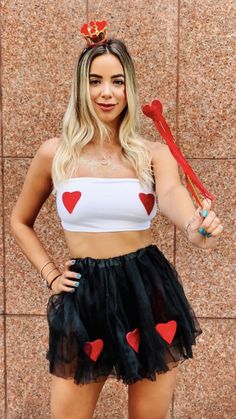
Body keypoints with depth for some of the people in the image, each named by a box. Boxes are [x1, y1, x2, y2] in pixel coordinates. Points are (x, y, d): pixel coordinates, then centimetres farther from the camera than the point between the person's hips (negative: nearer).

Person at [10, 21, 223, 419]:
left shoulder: (153, 153, -2)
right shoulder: (55, 153, -2)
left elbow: (171, 192, -25)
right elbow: (20, 222, 12)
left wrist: (194, 226, -47)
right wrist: (50, 274, 1)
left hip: (149, 292, 1)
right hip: (84, 297, 0)